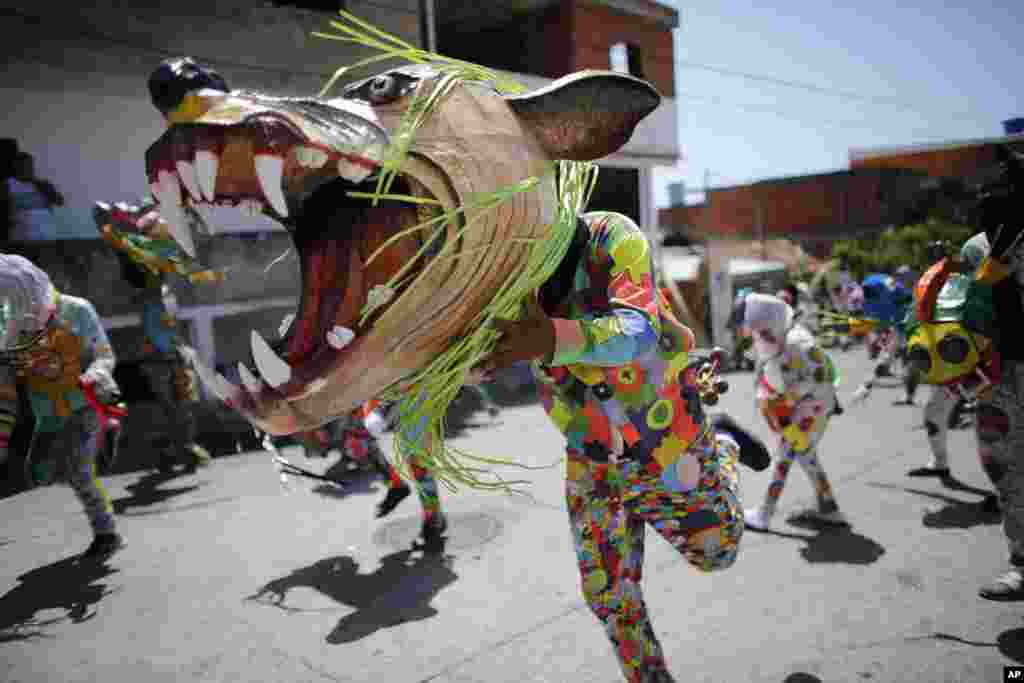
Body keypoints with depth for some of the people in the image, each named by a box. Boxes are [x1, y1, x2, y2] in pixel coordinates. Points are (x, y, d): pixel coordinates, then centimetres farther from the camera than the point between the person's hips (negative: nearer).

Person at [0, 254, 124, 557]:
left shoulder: (76, 311, -17)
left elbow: (105, 355, -11)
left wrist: (95, 377, -35)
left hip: (86, 405, -5)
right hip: (50, 414, 5)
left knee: (77, 473, -15)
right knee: (38, 476, 7)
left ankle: (107, 532, 1)